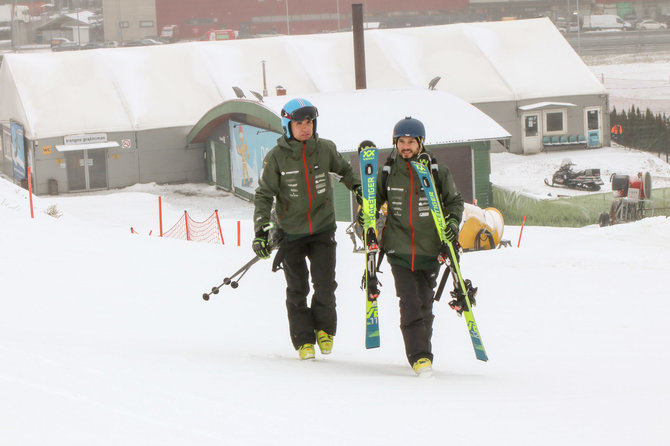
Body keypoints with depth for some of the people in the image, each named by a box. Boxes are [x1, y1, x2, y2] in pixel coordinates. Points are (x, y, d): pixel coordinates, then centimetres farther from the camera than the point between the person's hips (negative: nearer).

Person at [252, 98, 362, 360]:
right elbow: (264, 195, -4)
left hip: (323, 227, 1)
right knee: (297, 289, 2)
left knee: (325, 284, -8)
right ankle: (304, 340, 13)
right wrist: (261, 232, -11)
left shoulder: (325, 149, -3)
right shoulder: (276, 157, -9)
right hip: (291, 231, -1)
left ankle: (324, 329, 16)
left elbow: (343, 169, 20)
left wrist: (359, 188, 18)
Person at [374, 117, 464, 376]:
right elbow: (373, 201, 19)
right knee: (409, 303, -11)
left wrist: (453, 221, -5)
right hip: (399, 247, 0)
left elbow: (454, 201, 12)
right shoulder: (387, 173, 4)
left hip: (430, 247, 0)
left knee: (425, 303, 8)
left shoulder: (437, 172, 1)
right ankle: (419, 355, -12)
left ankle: (423, 349, 25)